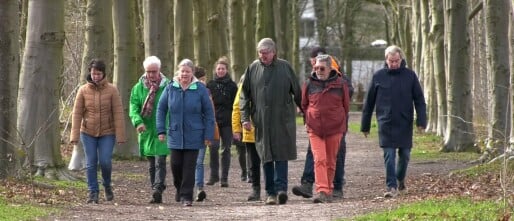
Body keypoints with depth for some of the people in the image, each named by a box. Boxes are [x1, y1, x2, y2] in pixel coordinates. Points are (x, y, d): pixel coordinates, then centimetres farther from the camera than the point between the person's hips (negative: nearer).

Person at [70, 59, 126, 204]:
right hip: (88, 133, 1)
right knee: (91, 163, 0)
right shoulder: (83, 91, -2)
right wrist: (74, 136, -8)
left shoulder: (111, 90, -5)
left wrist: (120, 135, -11)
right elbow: (77, 113, -2)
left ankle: (107, 185, 20)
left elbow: (118, 114, -6)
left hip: (107, 133, -1)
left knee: (105, 161, -8)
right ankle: (93, 193, 9)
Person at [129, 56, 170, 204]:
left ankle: (157, 190, -23)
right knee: (151, 164, 10)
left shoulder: (167, 86, -2)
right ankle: (157, 192, 18)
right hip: (146, 131, 4)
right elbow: (133, 106, -1)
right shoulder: (138, 88, 7)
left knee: (160, 161, -15)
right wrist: (137, 121, -19)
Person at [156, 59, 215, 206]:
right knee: (176, 164, 3)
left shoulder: (200, 89, -5)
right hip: (175, 135, 2)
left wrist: (208, 135, -5)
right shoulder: (170, 88, 1)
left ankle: (186, 196, 4)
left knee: (189, 166, -2)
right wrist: (161, 130, 0)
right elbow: (161, 109, 7)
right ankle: (179, 189, 30)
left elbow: (209, 113, -2)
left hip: (193, 136, -2)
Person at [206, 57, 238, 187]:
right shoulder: (210, 85, 8)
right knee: (213, 148, -5)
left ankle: (224, 178, 6)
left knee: (226, 149, 2)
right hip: (213, 121, 1)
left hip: (227, 122, -1)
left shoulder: (232, 85, 4)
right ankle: (214, 175, 5)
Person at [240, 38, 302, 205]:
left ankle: (281, 188, -14)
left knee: (281, 155, -9)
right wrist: (245, 118, 0)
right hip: (261, 121, 2)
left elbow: (297, 93, 9)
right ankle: (270, 192, 9)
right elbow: (245, 96, 8)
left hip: (283, 120, -2)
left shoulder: (284, 67, 4)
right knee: (266, 157, 4)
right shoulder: (253, 69, 7)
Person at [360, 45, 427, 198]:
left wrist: (421, 121, -8)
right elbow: (369, 103, 7)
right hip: (386, 124, -1)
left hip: (405, 124, 1)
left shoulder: (410, 76, 2)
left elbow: (419, 100, 3)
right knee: (389, 156, -8)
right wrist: (365, 126, 7)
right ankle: (391, 186, -7)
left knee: (405, 154, 10)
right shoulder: (378, 76, 2)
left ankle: (400, 179, 34)